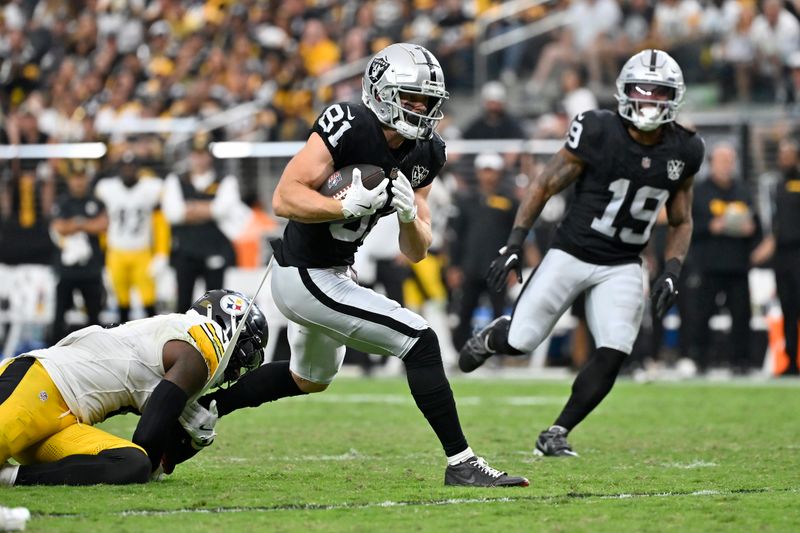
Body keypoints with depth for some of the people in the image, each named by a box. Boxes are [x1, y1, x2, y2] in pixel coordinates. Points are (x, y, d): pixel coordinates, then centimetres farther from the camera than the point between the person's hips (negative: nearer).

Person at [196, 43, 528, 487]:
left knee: (310, 379, 31)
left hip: (334, 272, 10)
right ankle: (461, 463, -6)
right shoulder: (348, 128, -21)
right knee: (420, 342, -14)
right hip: (306, 278, -10)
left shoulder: (423, 155, 2)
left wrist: (409, 214, -16)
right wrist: (349, 207, -34)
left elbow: (415, 252, 3)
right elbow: (284, 200, -25)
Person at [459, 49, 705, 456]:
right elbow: (544, 186, -6)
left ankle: (555, 435, 1)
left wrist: (671, 273, -3)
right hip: (571, 253, -3)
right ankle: (493, 335, 35)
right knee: (519, 342, -4)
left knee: (613, 354, -15)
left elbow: (681, 222, 12)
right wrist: (513, 245, -13)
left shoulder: (682, 152, -1)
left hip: (622, 268, 3)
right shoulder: (598, 133, -13)